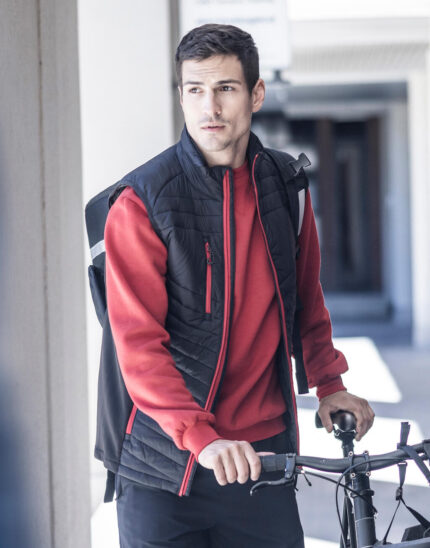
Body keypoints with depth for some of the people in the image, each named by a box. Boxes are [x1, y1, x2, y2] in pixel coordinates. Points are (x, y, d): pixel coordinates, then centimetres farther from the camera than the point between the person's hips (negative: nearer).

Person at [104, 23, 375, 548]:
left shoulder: (286, 187, 5)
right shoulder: (140, 202, -10)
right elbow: (139, 344, -17)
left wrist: (328, 384, 11)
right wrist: (201, 436, -27)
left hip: (263, 455, 4)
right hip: (167, 460, -3)